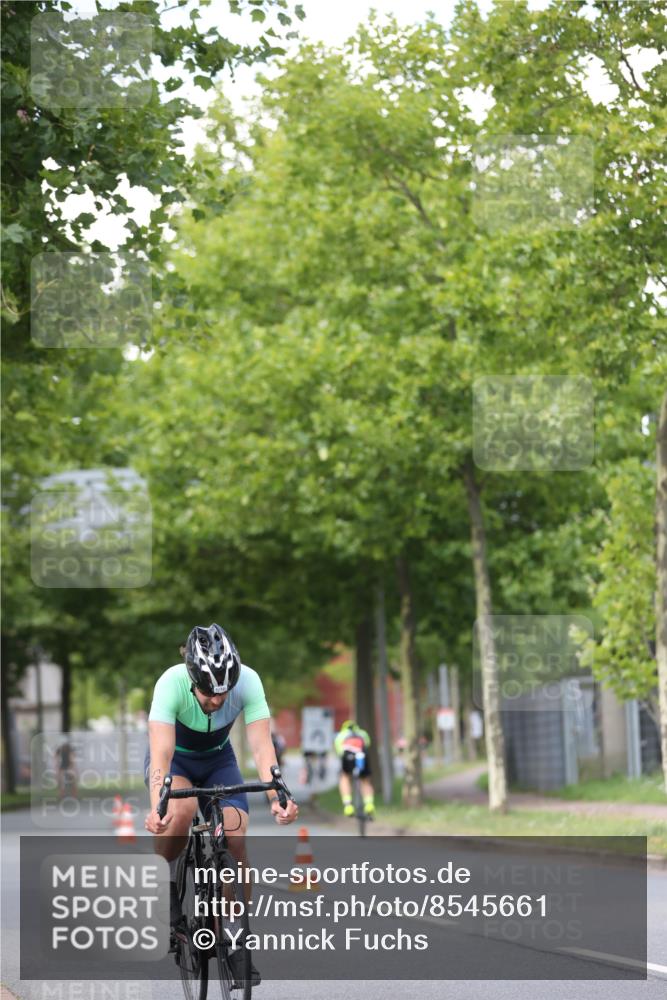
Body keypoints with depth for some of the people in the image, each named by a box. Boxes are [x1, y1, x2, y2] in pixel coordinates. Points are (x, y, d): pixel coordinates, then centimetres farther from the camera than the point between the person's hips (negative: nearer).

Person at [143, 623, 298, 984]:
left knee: (235, 839, -17)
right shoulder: (171, 684, -36)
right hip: (175, 758, -2)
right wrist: (157, 806, -60)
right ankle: (164, 884, -9)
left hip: (218, 759, 2)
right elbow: (161, 753, -44)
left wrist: (277, 798, -52)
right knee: (182, 808, -35)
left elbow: (262, 745, -36)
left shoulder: (248, 681, -30)